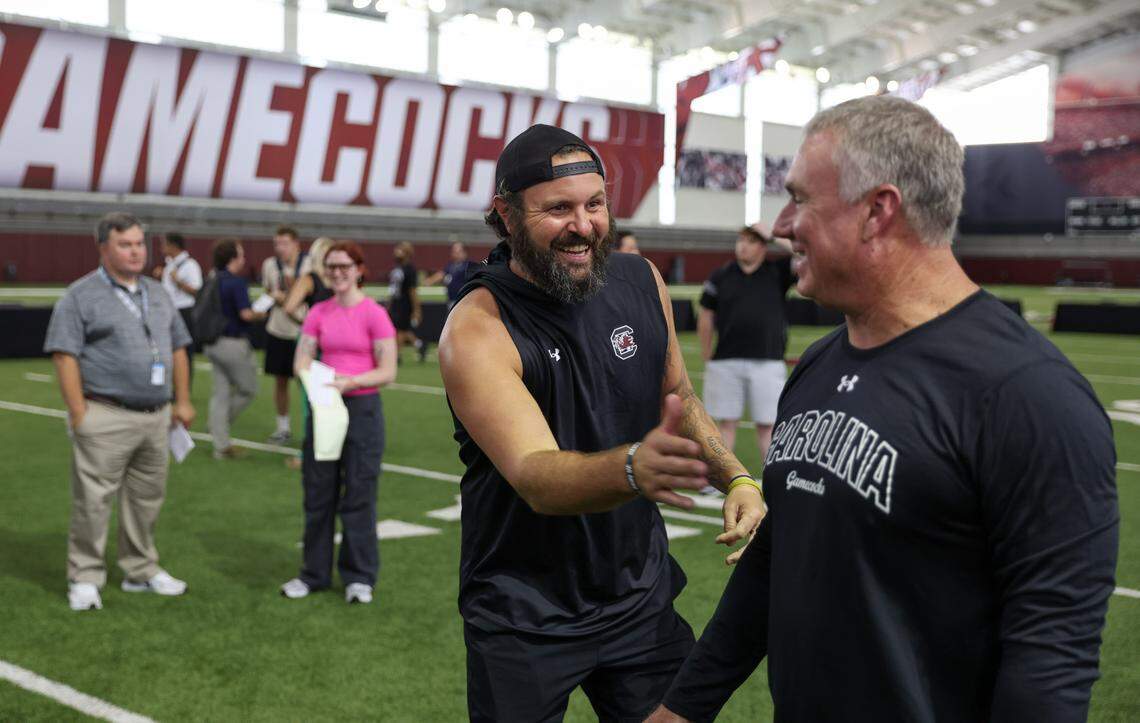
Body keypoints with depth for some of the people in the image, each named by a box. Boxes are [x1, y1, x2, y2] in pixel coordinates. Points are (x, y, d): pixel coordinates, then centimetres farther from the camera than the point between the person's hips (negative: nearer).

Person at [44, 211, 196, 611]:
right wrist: (79, 412, -15)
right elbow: (64, 355, -9)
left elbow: (178, 348, 19)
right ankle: (85, 579, 7)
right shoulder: (81, 296, -4)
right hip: (106, 417, -6)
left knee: (147, 498, 13)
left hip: (156, 417, 6)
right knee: (93, 501, -3)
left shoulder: (157, 293, 15)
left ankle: (141, 570, 25)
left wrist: (183, 400, 13)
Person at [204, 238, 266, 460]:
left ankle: (221, 445, 12)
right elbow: (245, 314, -22)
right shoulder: (237, 282, -16)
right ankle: (221, 424, 6)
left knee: (221, 393, 10)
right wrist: (260, 314, -3)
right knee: (248, 390, 10)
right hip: (233, 343, -8)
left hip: (213, 344, 8)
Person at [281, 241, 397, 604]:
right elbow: (302, 362, 4)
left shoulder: (374, 314, -7)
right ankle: (314, 572, 21)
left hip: (362, 407, -4)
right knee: (318, 493, 9)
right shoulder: (318, 313, 6)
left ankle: (359, 577, 13)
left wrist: (351, 381, -22)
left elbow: (388, 371, -9)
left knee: (358, 495, 1)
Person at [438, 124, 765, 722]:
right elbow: (535, 476, -33)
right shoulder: (476, 329, -21)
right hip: (524, 620, -4)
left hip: (642, 597, 4)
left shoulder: (640, 282, -4)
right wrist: (633, 467, -53)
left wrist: (737, 478, -3)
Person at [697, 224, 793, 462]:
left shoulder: (777, 272, 4)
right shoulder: (720, 276, 5)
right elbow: (705, 318, 10)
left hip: (767, 361, -1)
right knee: (726, 422, 7)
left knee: (767, 424, 2)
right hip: (725, 362, 1)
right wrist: (707, 360, 9)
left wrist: (773, 238, -6)